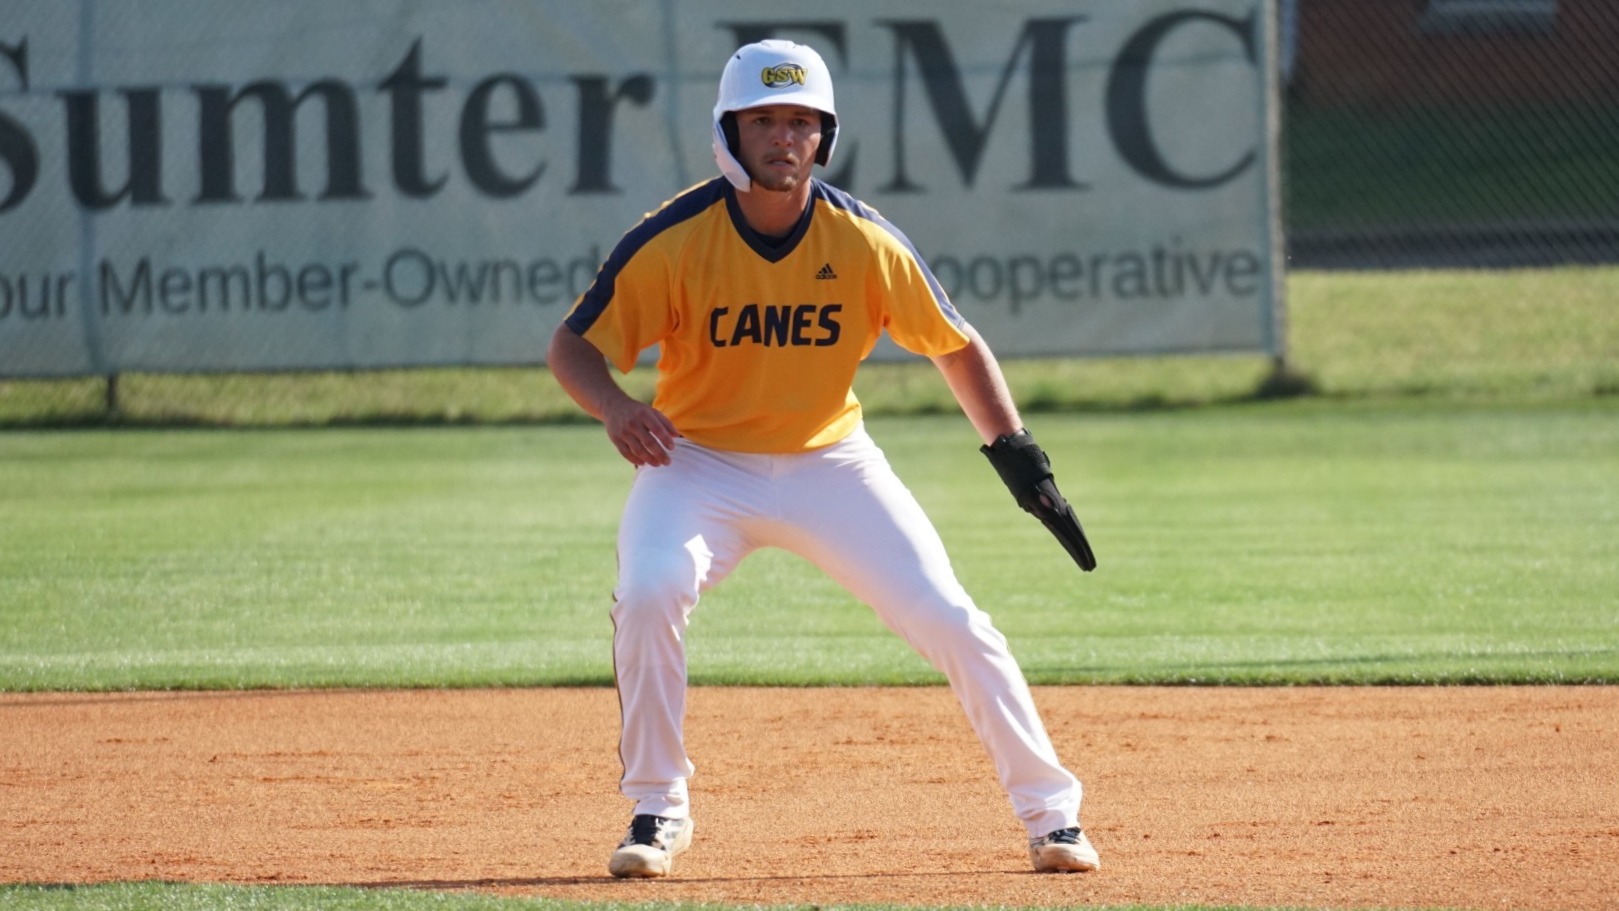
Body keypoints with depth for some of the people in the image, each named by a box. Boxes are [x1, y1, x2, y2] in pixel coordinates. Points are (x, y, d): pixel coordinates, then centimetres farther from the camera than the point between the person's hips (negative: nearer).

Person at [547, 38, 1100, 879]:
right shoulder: (673, 241, -19)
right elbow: (572, 345, -14)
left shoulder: (865, 243, -14)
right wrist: (614, 407, -36)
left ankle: (1050, 812, 10)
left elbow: (955, 346, 0)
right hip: (700, 461, -1)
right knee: (648, 594, -27)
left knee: (950, 620, -7)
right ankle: (657, 811, -8)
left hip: (829, 461, 1)